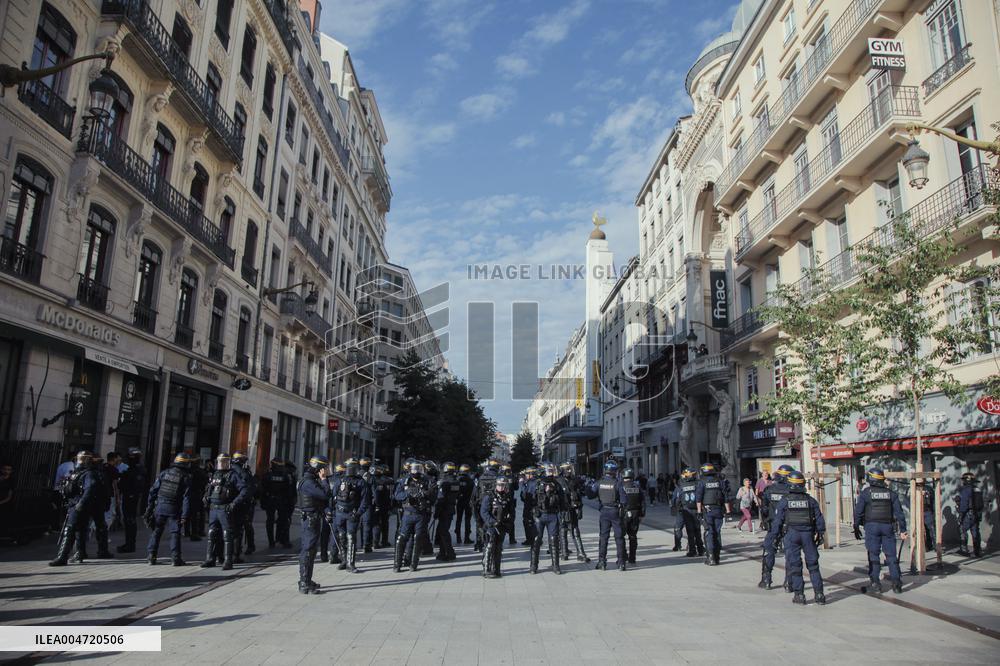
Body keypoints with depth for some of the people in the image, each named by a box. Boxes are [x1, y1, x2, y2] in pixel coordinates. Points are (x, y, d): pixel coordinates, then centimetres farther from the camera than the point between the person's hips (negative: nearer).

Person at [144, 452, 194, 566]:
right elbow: (186, 498, -9)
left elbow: (153, 491, 5)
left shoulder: (164, 473, 5)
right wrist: (185, 515, -7)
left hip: (160, 507, 3)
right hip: (174, 510, -3)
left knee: (156, 531, 15)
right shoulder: (185, 477, -5)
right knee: (175, 533, 4)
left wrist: (149, 507, 11)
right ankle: (175, 558, 1)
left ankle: (151, 556, 14)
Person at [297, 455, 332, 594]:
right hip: (310, 519, -11)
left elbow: (324, 496, 12)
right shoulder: (308, 482, -18)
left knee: (310, 550, 17)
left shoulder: (312, 480, 14)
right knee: (308, 550, -6)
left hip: (313, 519, 11)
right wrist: (323, 479, -18)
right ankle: (304, 585, -2)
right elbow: (325, 495, -26)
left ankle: (307, 581, 27)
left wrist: (322, 479, 6)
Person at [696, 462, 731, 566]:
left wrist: (699, 510, -9)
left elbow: (698, 497, -10)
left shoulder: (702, 482, -2)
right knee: (717, 532, 11)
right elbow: (726, 497, 4)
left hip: (707, 510, -3)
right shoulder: (719, 481, 7)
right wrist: (728, 510, 5)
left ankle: (711, 557, -11)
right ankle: (716, 556, 15)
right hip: (718, 509, 3)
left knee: (709, 533, -3)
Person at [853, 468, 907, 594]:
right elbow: (898, 512, 5)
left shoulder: (865, 493, -2)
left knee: (873, 555, 2)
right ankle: (896, 583, 2)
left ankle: (876, 583, 3)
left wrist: (856, 528, 7)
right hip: (887, 527, 3)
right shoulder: (891, 493, 7)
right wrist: (902, 529, 8)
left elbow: (858, 512, -2)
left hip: (872, 526, -3)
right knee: (891, 555, 7)